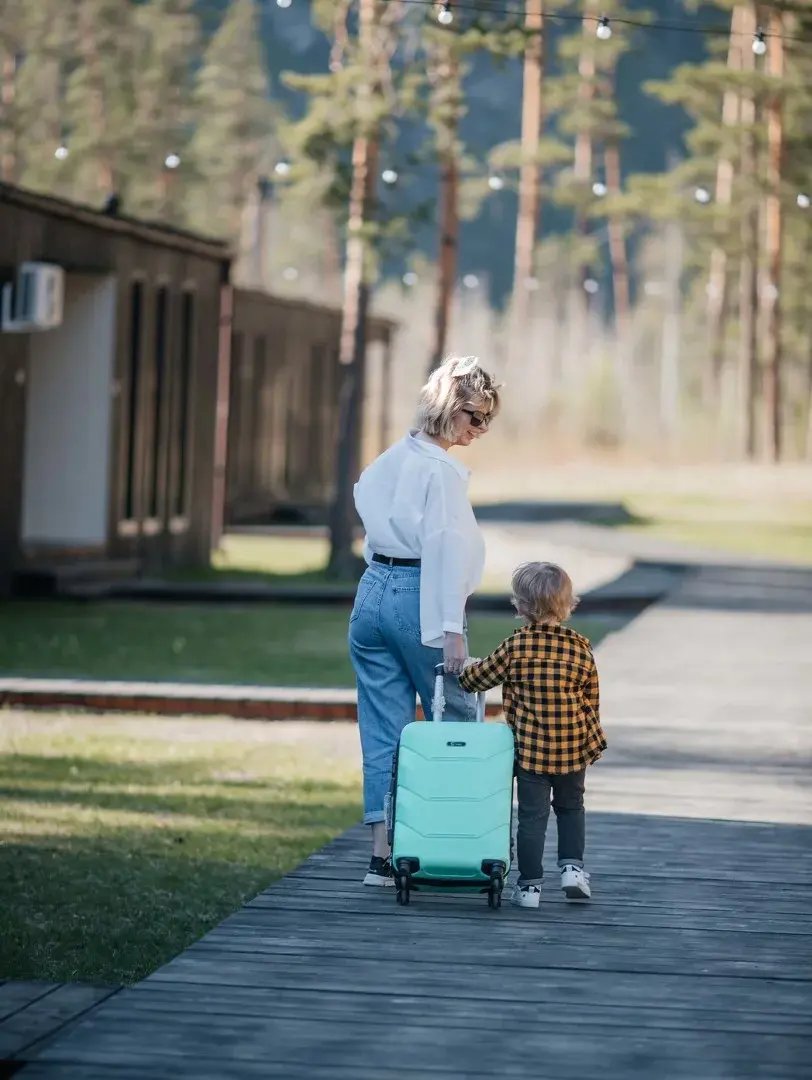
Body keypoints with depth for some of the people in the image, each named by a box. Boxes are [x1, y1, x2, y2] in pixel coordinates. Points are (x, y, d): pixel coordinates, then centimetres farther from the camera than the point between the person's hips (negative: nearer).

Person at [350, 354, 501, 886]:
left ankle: (382, 855, 3)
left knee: (383, 731, 6)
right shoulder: (442, 470, -11)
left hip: (373, 593, 7)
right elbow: (446, 549, -17)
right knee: (457, 725, 5)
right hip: (419, 601, -7)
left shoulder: (389, 460, 13)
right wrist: (451, 628, -21)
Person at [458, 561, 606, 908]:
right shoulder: (581, 648, -3)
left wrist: (467, 669, 25)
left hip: (530, 749, -2)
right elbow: (592, 701, 5)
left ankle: (530, 885, 7)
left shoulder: (515, 646, -9)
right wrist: (593, 741, 17)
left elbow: (478, 677, 2)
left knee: (532, 815, 5)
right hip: (573, 749, 2)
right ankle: (572, 867, 9)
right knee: (570, 807, 21)